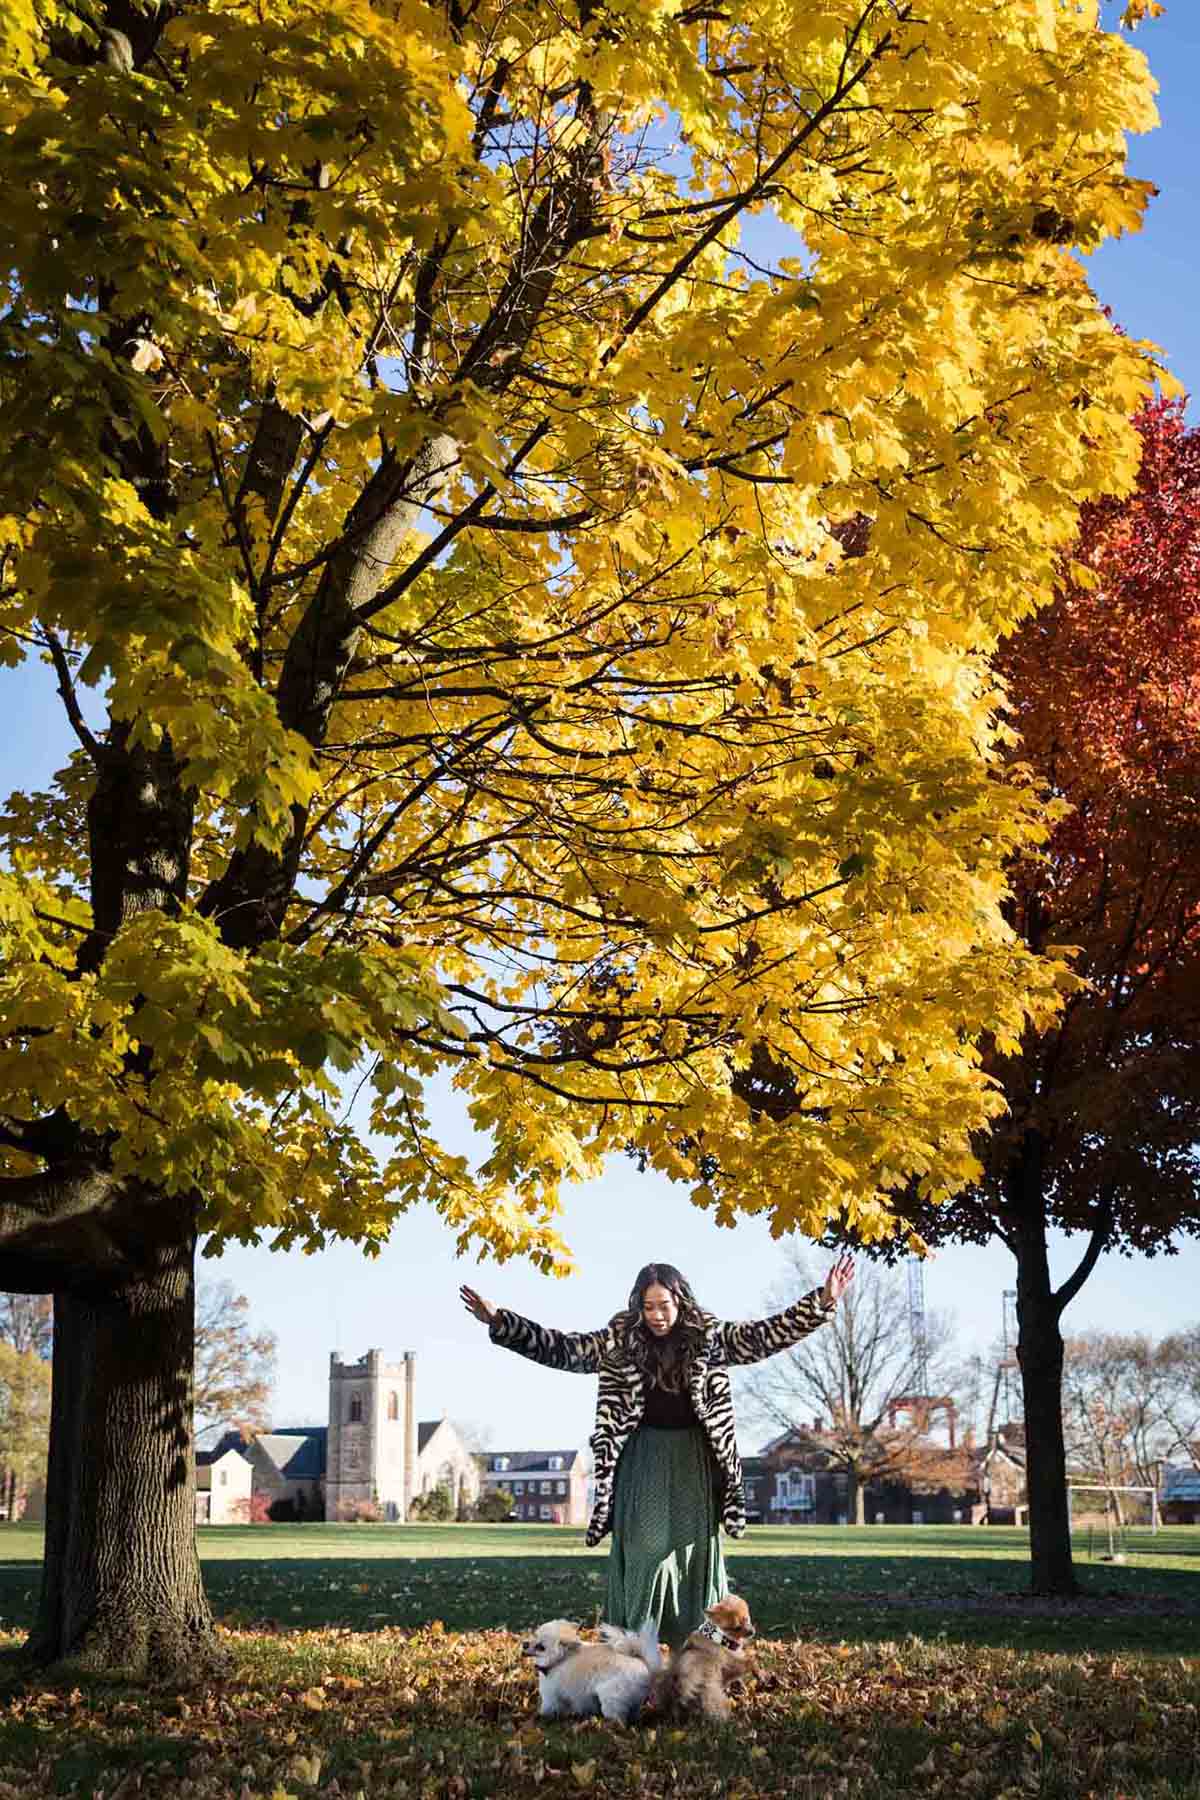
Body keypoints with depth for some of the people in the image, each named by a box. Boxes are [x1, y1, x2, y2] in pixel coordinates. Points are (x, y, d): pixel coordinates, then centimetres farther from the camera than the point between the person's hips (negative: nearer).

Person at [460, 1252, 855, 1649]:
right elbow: (560, 1348, -3)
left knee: (696, 1557, 6)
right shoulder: (618, 1342, -3)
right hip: (643, 1464, -1)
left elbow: (765, 1335, -5)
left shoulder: (708, 1336, -2)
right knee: (643, 1556, -5)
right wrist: (500, 1322, -12)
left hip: (695, 1464, 1)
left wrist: (822, 1302, -15)